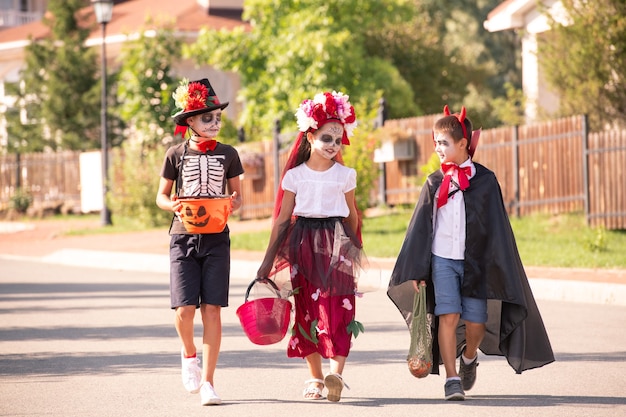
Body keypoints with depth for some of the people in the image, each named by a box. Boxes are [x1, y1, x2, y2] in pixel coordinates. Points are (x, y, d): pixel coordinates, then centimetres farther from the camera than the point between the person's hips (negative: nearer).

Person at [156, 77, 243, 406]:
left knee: (212, 309, -4)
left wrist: (233, 204, -9)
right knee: (184, 308, -11)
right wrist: (175, 206, -12)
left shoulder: (227, 154, 6)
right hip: (183, 237, -1)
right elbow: (161, 196, 10)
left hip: (216, 239, 1)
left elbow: (237, 195, 14)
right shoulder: (177, 154, 3)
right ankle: (189, 354, 22)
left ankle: (207, 381, 3)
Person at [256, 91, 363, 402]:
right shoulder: (295, 175, 4)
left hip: (336, 246, -1)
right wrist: (268, 259, 4)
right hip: (304, 245, 1)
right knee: (307, 311, 3)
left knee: (338, 310, -14)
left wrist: (352, 248, 21)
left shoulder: (346, 175, 6)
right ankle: (315, 378, 13)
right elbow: (282, 219, 6)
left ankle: (336, 374, -22)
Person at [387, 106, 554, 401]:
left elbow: (496, 227, 5)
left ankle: (468, 357, 32)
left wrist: (496, 267, 0)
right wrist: (417, 271, 2)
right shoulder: (434, 183, 6)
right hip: (442, 260, 1)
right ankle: (452, 379, -10)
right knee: (448, 316, -13)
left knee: (476, 322, 0)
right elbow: (421, 227, 7)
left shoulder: (485, 181, 2)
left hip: (475, 262, 0)